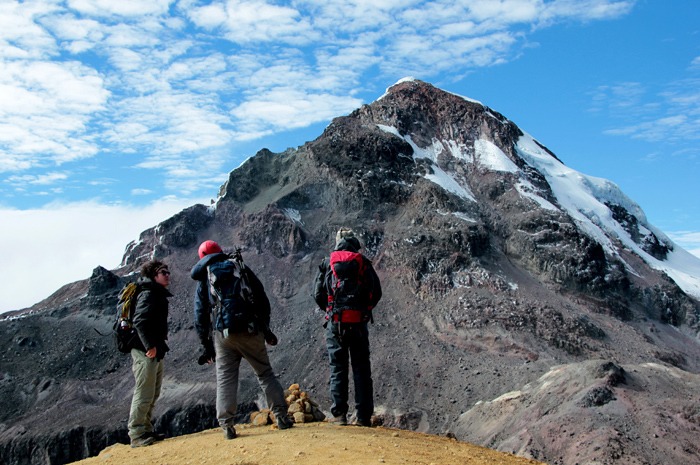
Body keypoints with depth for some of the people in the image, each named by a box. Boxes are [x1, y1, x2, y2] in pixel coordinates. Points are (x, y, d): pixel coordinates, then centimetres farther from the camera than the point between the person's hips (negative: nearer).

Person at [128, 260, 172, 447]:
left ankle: (146, 430, 25)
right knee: (144, 394, -7)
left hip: (156, 352, 11)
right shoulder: (148, 294, -12)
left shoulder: (158, 295, 19)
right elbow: (139, 321, -24)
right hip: (145, 352, -11)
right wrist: (149, 346, -27)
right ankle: (136, 434, 0)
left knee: (153, 395, 16)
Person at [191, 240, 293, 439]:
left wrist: (207, 345, 13)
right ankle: (281, 415, 9)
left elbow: (200, 316, 8)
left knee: (225, 378, 6)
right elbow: (262, 300, 8)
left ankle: (226, 424, -1)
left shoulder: (203, 280, 10)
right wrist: (265, 329, 14)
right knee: (265, 373, 10)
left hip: (222, 335, 0)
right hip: (251, 331, 1)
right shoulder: (241, 268, 11)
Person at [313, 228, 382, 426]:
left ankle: (339, 414, 5)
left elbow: (318, 294, 4)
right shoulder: (364, 263, 4)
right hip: (359, 323, 0)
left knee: (337, 368, 7)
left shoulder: (327, 264, 5)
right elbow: (376, 293, 4)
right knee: (361, 369, 7)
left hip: (335, 323, 0)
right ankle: (364, 416, 8)